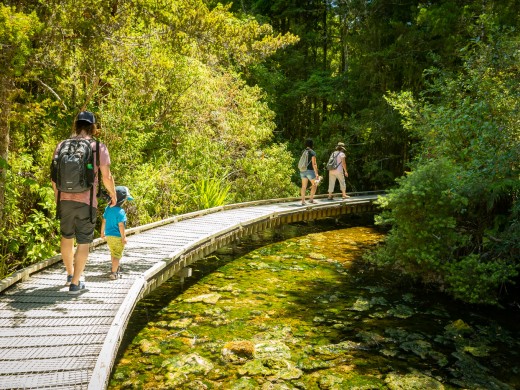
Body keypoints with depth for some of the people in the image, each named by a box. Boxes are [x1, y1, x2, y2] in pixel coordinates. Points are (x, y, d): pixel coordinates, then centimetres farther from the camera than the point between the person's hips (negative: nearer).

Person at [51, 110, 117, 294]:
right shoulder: (99, 147, -5)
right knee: (83, 243, 7)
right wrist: (113, 195, 9)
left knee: (66, 237, 23)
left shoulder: (62, 145, 4)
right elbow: (106, 177, -8)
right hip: (87, 202, -3)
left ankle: (70, 274, 38)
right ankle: (75, 283, 9)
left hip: (65, 199, 4)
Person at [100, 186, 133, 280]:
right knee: (117, 255, 2)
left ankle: (116, 268, 41)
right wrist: (123, 237, -15)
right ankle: (114, 273, 2)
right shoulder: (120, 211, -22)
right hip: (117, 237, -8)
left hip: (108, 235, 8)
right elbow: (121, 225, -22)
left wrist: (102, 232, 20)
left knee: (113, 253, 24)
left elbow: (104, 221, 9)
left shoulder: (108, 208, 2)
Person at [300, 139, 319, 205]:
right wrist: (316, 173, -14)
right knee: (314, 185, 8)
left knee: (304, 186, 5)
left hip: (303, 171, 6)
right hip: (310, 170, -6)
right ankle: (311, 199, 1)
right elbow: (314, 163, -14)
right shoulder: (312, 152, -8)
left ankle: (303, 201, 1)